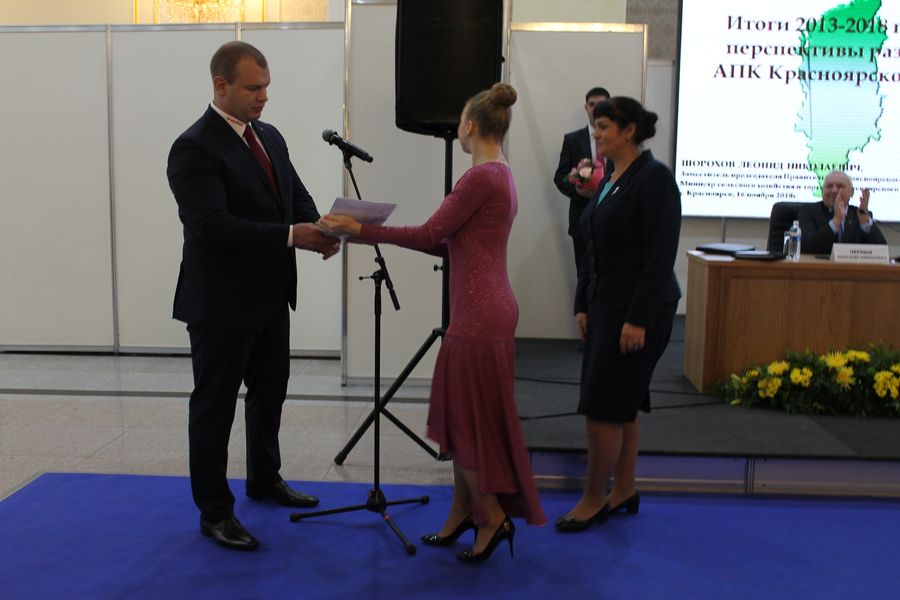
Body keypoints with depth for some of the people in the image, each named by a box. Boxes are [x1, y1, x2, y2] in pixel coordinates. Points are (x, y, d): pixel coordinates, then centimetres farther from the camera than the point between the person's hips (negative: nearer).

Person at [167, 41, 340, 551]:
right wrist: (292, 235, -31)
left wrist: (318, 229, -11)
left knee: (271, 392, 21)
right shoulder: (194, 148, -17)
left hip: (270, 295, 9)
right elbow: (214, 225, -26)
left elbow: (297, 195, 11)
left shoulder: (271, 137, 9)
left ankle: (265, 478, 42)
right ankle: (214, 511, 18)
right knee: (215, 405, 5)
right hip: (222, 302, -8)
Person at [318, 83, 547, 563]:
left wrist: (360, 230, -8)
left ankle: (493, 518, 15)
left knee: (468, 416, 2)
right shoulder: (498, 175, 13)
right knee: (462, 412, 16)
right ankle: (462, 512, 27)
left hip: (479, 313, -10)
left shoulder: (481, 176, -16)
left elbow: (431, 234, -14)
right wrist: (373, 233, 14)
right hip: (480, 309, 10)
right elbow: (449, 244, 15)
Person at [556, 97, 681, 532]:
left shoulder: (654, 177, -14)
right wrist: (583, 304, 14)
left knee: (603, 405, -5)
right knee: (621, 404, 15)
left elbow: (661, 255, -20)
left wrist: (638, 319, -22)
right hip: (605, 305, 9)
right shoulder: (609, 181, 12)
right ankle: (624, 491, 26)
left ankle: (593, 500, 10)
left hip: (637, 310, -9)